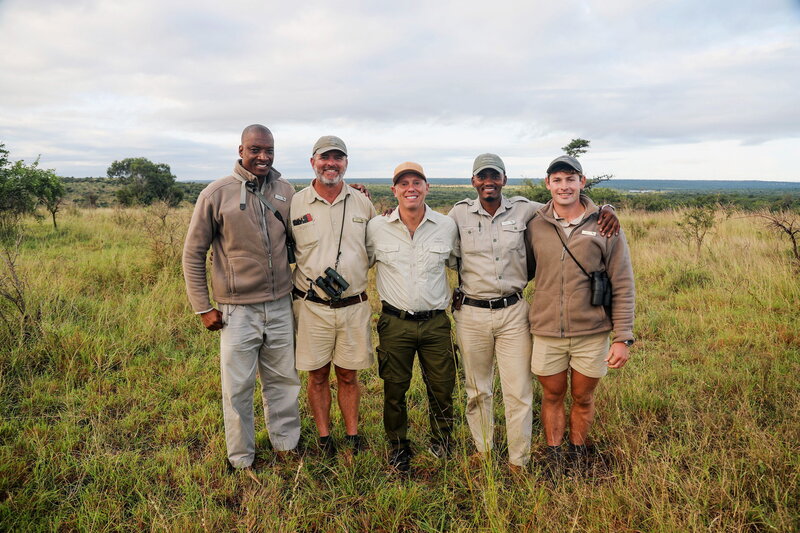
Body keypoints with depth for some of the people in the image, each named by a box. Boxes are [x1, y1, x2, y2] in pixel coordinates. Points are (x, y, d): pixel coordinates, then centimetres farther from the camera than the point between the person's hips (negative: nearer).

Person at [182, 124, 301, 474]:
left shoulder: (285, 191, 3)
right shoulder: (217, 194, -8)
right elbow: (193, 254, -3)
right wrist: (202, 307, -3)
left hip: (280, 306, 3)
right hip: (237, 311, -3)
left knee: (283, 380, 15)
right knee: (238, 388, 8)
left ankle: (287, 445, 34)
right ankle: (241, 459, 26)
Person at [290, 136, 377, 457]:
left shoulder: (363, 203, 5)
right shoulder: (295, 204, -1)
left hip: (355, 306, 1)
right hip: (312, 307, -1)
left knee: (348, 375, 13)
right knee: (318, 375, 10)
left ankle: (352, 434, 29)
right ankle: (324, 437, 27)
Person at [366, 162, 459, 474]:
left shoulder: (447, 226, 0)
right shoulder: (376, 228, -3)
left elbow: (458, 264, 16)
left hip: (436, 322, 1)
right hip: (394, 322, -1)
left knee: (442, 389, 9)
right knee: (394, 390, 10)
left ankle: (441, 443, 34)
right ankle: (398, 447, 32)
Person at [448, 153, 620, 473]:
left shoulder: (523, 209, 0)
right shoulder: (460, 213, 0)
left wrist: (605, 208, -7)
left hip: (513, 312, 0)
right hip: (471, 314, 0)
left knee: (519, 392, 3)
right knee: (476, 390, 14)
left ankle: (518, 462, 20)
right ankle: (483, 452, 33)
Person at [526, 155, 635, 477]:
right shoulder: (535, 227, 0)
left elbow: (622, 286, -4)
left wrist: (623, 338, -8)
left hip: (591, 333, -1)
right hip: (546, 332, 1)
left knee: (583, 398, 14)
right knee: (552, 396, 14)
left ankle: (577, 453, 36)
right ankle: (553, 456, 32)